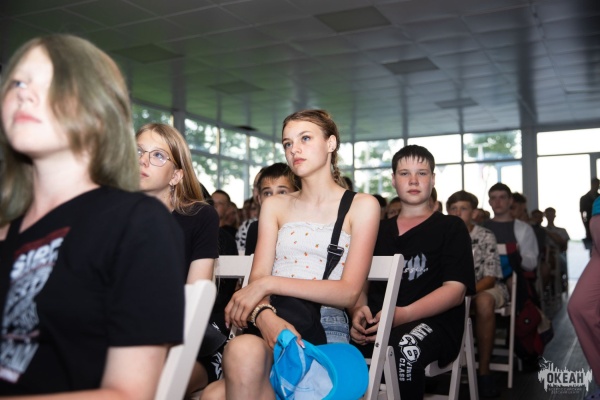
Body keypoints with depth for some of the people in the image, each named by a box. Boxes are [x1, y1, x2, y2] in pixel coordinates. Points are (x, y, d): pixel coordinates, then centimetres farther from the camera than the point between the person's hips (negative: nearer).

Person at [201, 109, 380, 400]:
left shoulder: (361, 206, 6)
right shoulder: (274, 206, 17)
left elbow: (348, 292, -6)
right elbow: (257, 278, 3)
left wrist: (269, 283, -15)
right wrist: (265, 315, -22)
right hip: (272, 323, 4)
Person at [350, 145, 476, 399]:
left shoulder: (451, 228, 11)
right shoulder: (380, 230, 23)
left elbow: (455, 289, -2)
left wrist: (403, 314, -18)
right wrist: (358, 309, -10)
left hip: (433, 321, -2)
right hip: (377, 321, 3)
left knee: (407, 348, -38)